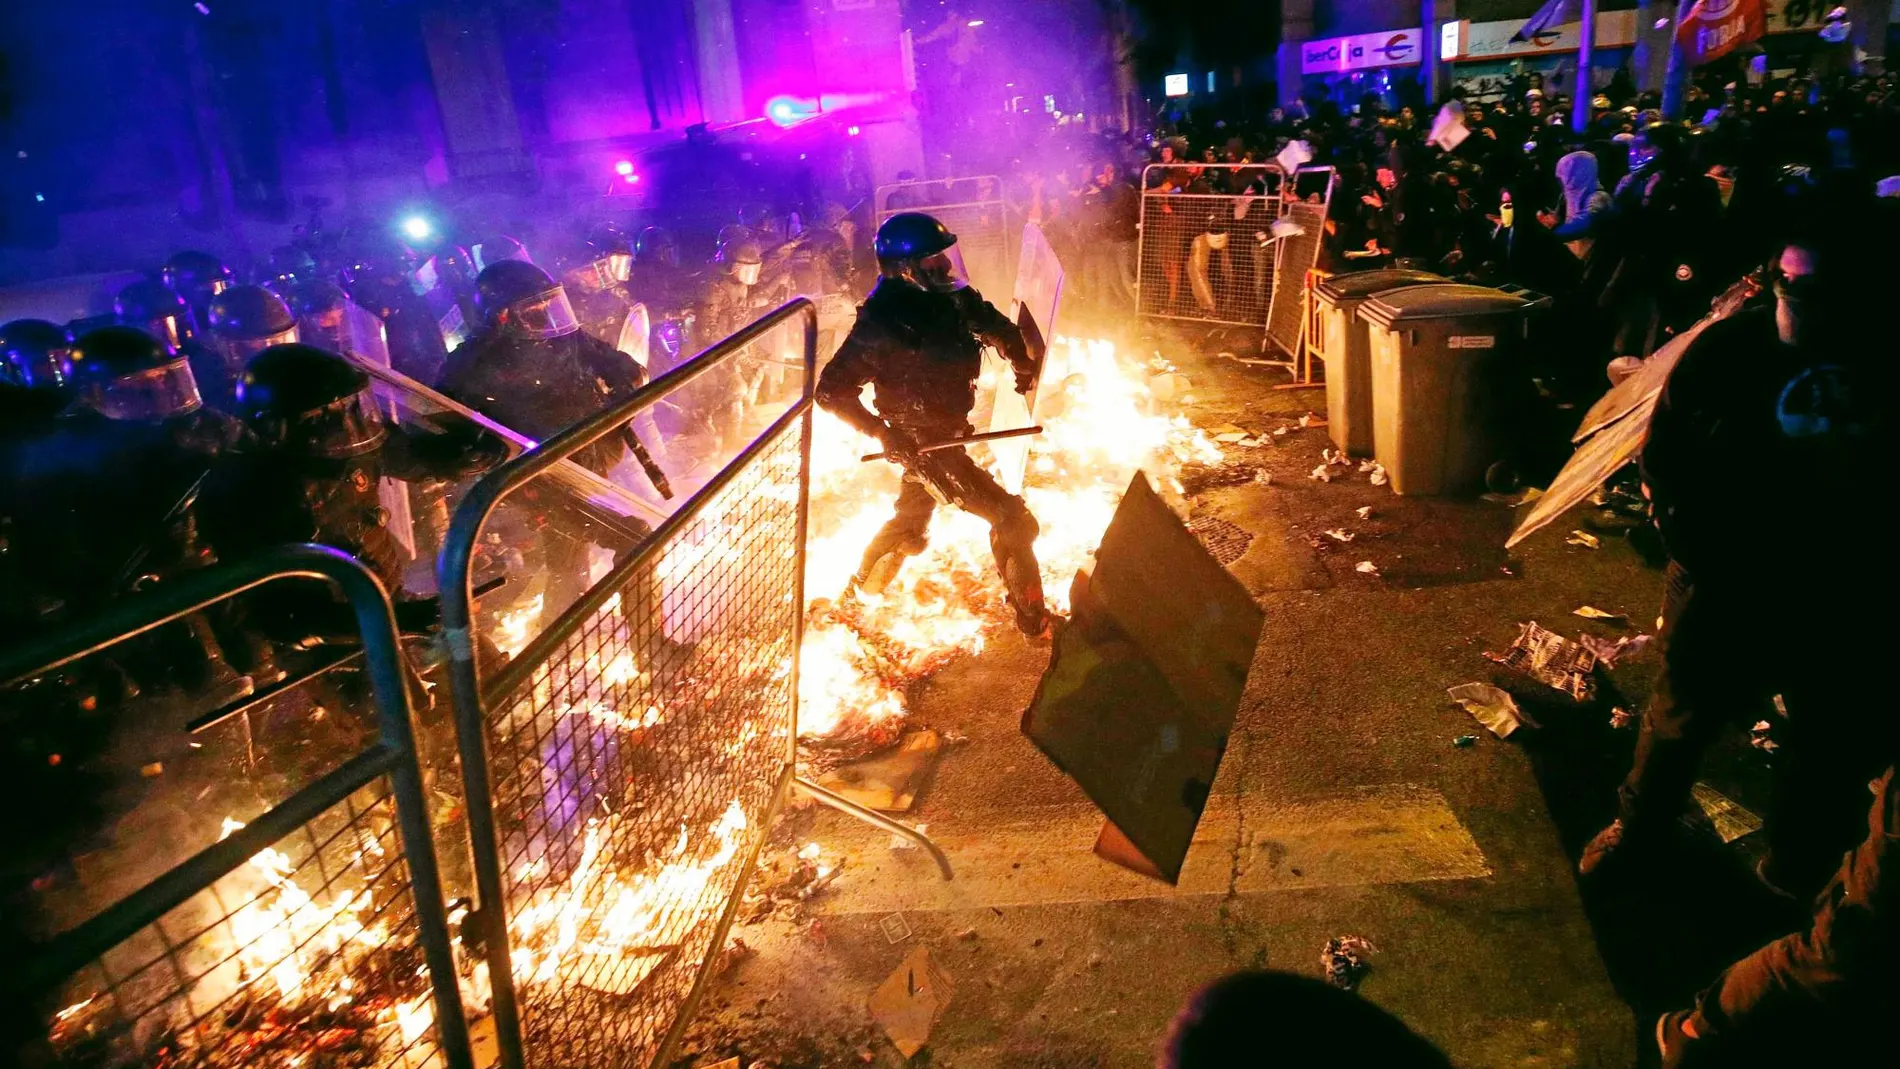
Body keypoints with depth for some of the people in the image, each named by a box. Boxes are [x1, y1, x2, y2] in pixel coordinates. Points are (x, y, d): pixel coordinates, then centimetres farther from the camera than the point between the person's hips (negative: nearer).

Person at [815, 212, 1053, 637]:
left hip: (947, 430, 8)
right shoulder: (880, 325, -27)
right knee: (1012, 519, -7)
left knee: (911, 522, 27)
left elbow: (994, 325, 14)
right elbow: (831, 391, -22)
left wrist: (1023, 362, 6)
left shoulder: (951, 296, -7)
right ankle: (1033, 619, 9)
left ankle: (862, 589, 49)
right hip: (921, 441, -8)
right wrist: (884, 433, -28)